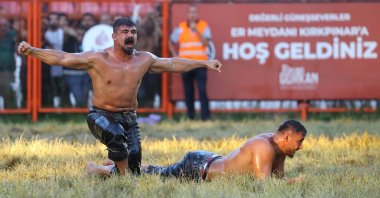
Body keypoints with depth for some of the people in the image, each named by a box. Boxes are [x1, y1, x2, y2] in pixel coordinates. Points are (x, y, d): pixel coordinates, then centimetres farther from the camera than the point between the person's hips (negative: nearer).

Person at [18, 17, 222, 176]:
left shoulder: (144, 59, 1)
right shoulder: (97, 59, -13)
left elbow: (173, 64, 15)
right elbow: (61, 57, -17)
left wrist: (204, 63, 18)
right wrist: (32, 51, -29)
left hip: (128, 118, 5)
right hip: (101, 115, -5)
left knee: (134, 164, 0)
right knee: (116, 135, -38)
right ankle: (122, 176, -19)